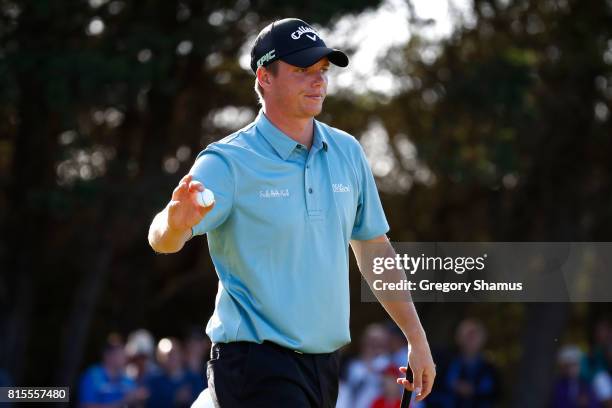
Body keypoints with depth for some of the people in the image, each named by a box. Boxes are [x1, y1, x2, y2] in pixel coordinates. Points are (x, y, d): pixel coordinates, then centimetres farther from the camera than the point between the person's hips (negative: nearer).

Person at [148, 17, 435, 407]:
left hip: (325, 363, 7)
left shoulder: (348, 152, 9)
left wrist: (417, 338, 16)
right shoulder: (228, 162, -10)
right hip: (256, 361, -6)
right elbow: (163, 239, -24)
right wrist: (176, 223, -48)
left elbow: (374, 248, 18)